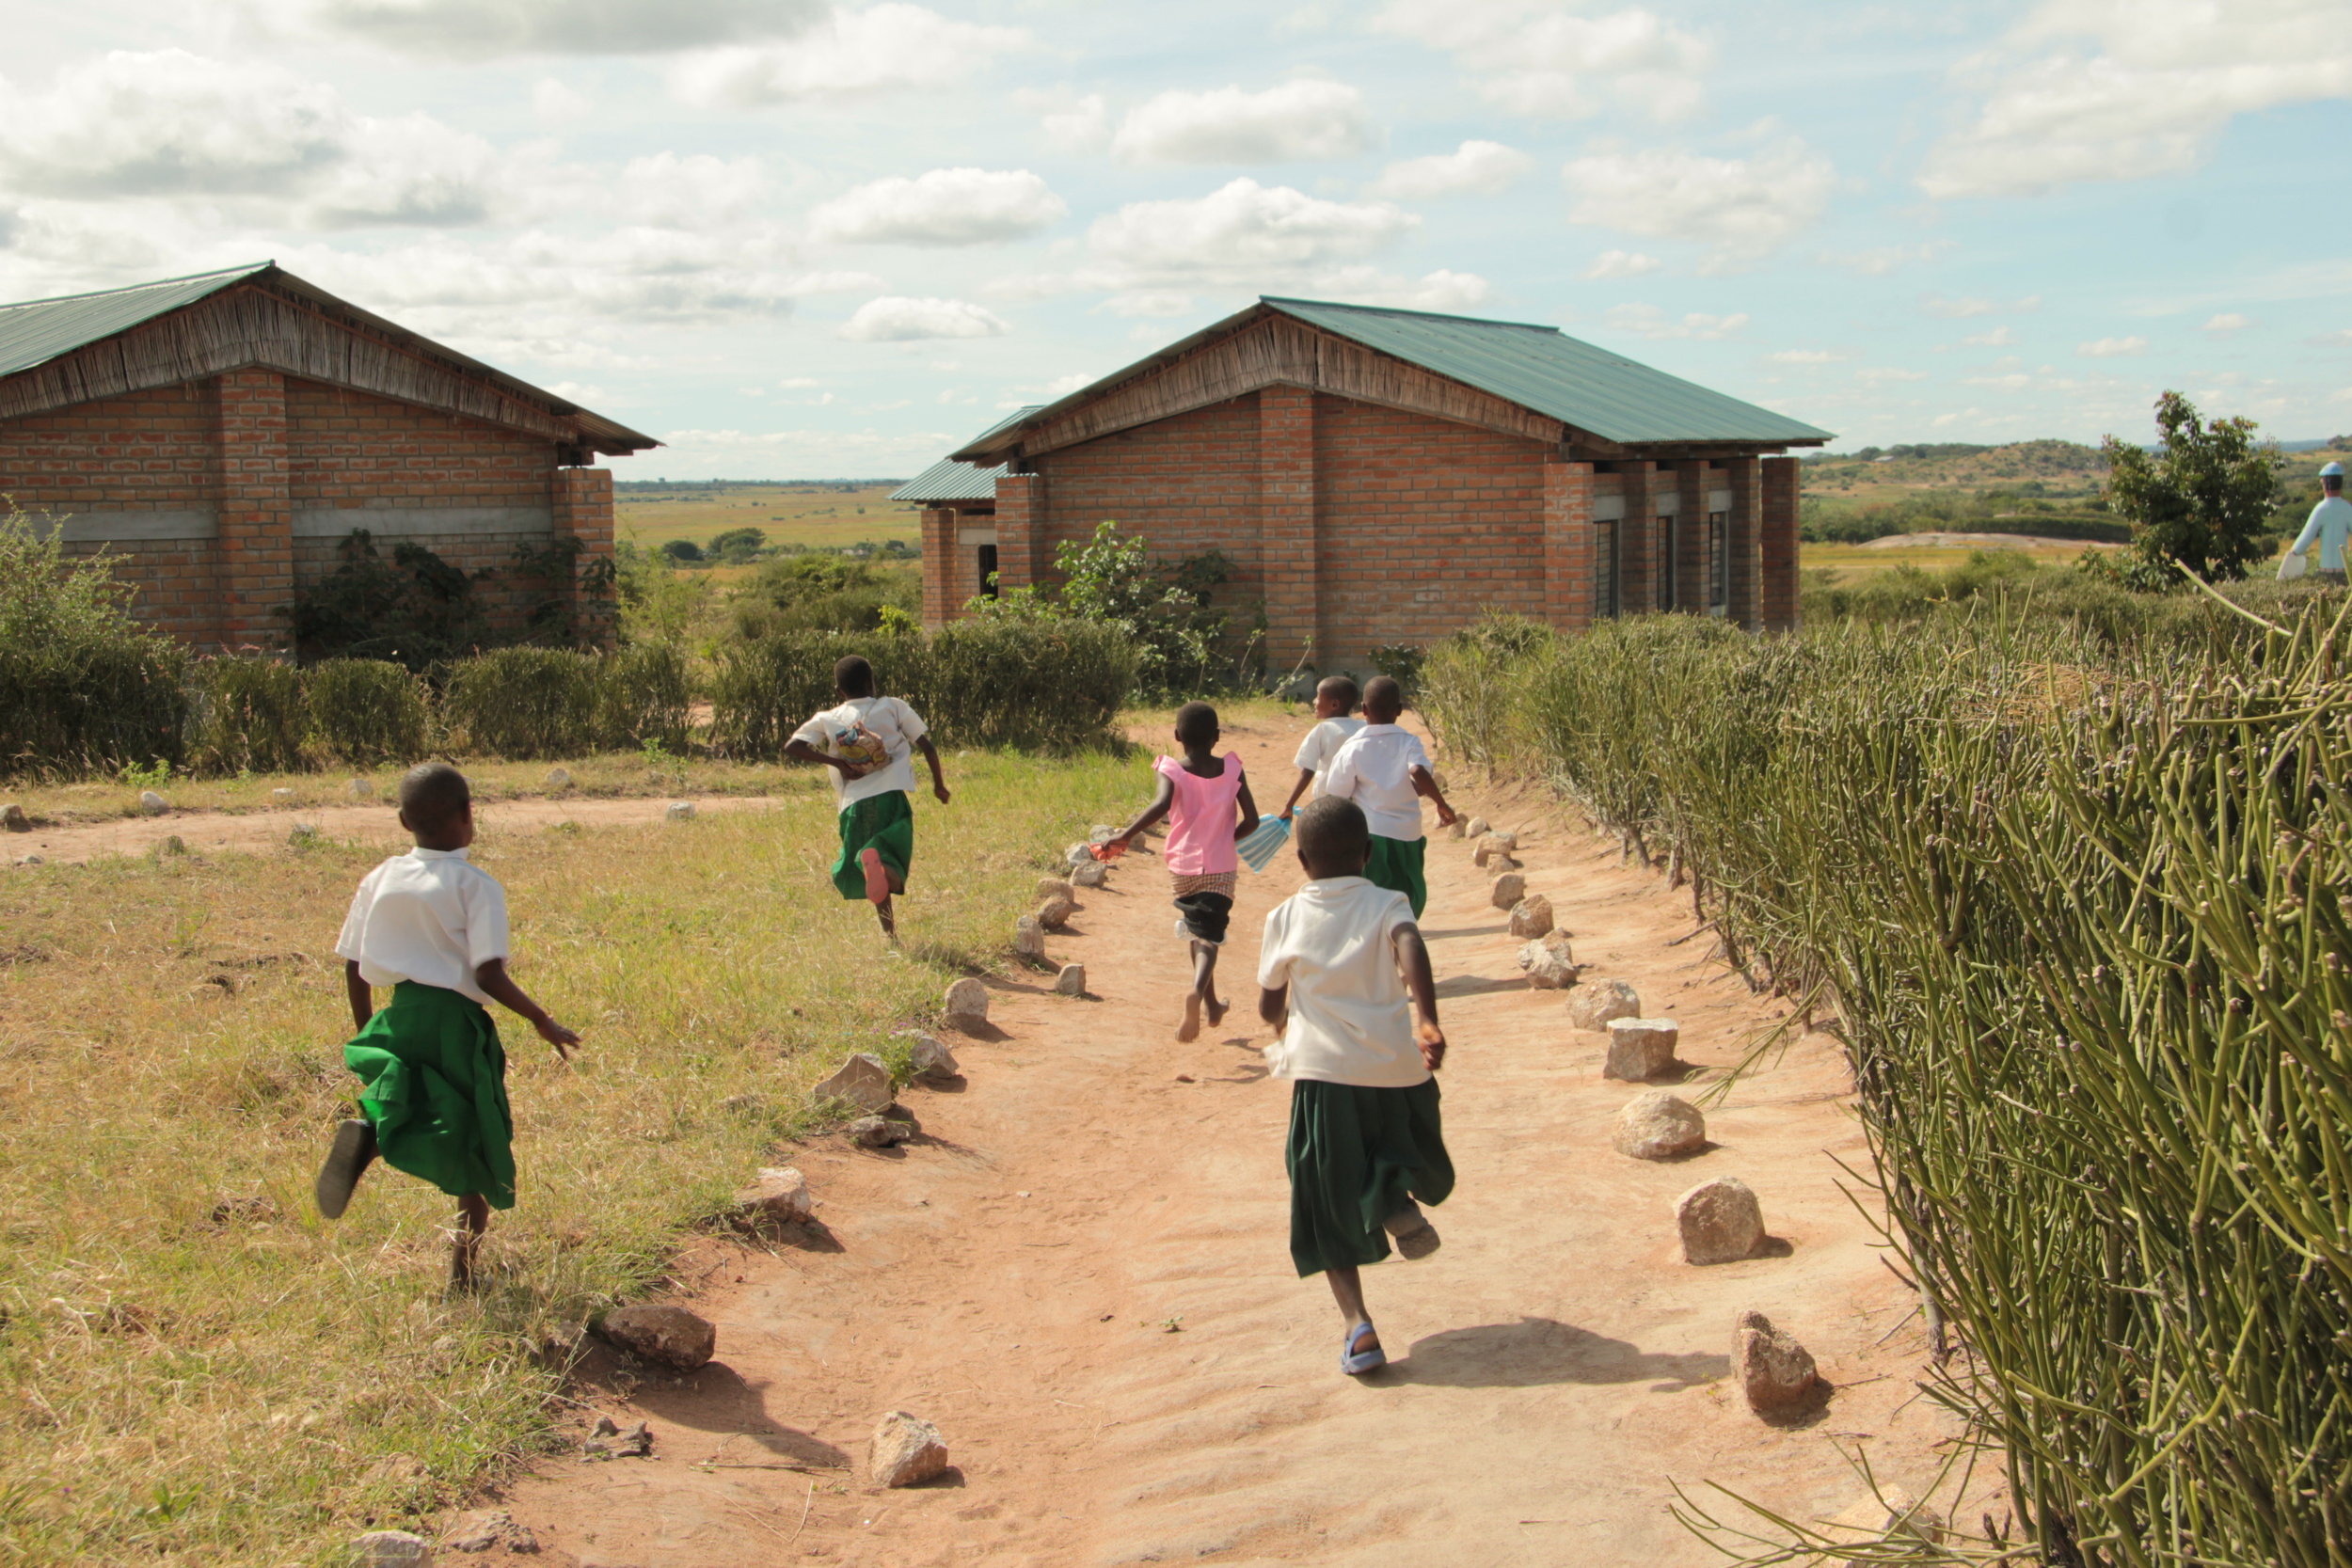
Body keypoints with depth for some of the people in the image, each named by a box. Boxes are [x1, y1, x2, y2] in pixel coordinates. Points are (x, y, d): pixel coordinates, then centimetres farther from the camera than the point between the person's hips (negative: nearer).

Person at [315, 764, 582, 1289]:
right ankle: (463, 1275, 3)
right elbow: (489, 975, -15)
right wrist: (543, 1022, -4)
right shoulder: (476, 886, -8)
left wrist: (367, 1031, 23)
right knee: (474, 1163, 8)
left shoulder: (380, 880, 7)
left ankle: (370, 1133, -18)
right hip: (456, 1020, -4)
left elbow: (353, 968, 10)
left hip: (398, 1020, 4)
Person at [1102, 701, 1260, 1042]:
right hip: (1221, 869, -1)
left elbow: (1161, 804, -29)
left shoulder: (1171, 771, -8)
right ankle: (1197, 991, -33)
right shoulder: (1232, 769, -2)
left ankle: (1211, 1005, 34)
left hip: (1182, 868, 1)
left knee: (1195, 933, 23)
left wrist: (1126, 835, -28)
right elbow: (1251, 820, -5)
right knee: (1208, 937, -3)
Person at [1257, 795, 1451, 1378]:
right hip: (1394, 1067, 0)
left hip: (1322, 1072, 0)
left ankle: (1358, 1324, -10)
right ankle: (1396, 1194, -8)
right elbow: (1410, 949, -20)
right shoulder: (1386, 905, 3)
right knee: (1412, 1150, 27)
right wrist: (1426, 1020, -31)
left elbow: (1269, 1007, 12)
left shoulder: (1286, 918, 6)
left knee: (1331, 1208, 7)